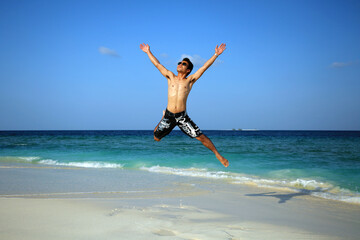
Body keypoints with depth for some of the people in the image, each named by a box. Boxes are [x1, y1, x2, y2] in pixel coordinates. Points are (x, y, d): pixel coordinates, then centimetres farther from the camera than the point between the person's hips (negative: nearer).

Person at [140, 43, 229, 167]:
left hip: (183, 117, -2)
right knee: (156, 138, 16)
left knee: (201, 137, -9)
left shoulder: (190, 80, 5)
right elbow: (157, 64, 15)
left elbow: (204, 67, 2)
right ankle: (164, 118, 46)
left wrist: (216, 54, -2)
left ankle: (217, 155, 9)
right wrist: (148, 52, 20)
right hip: (169, 115, 2)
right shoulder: (171, 77, 9)